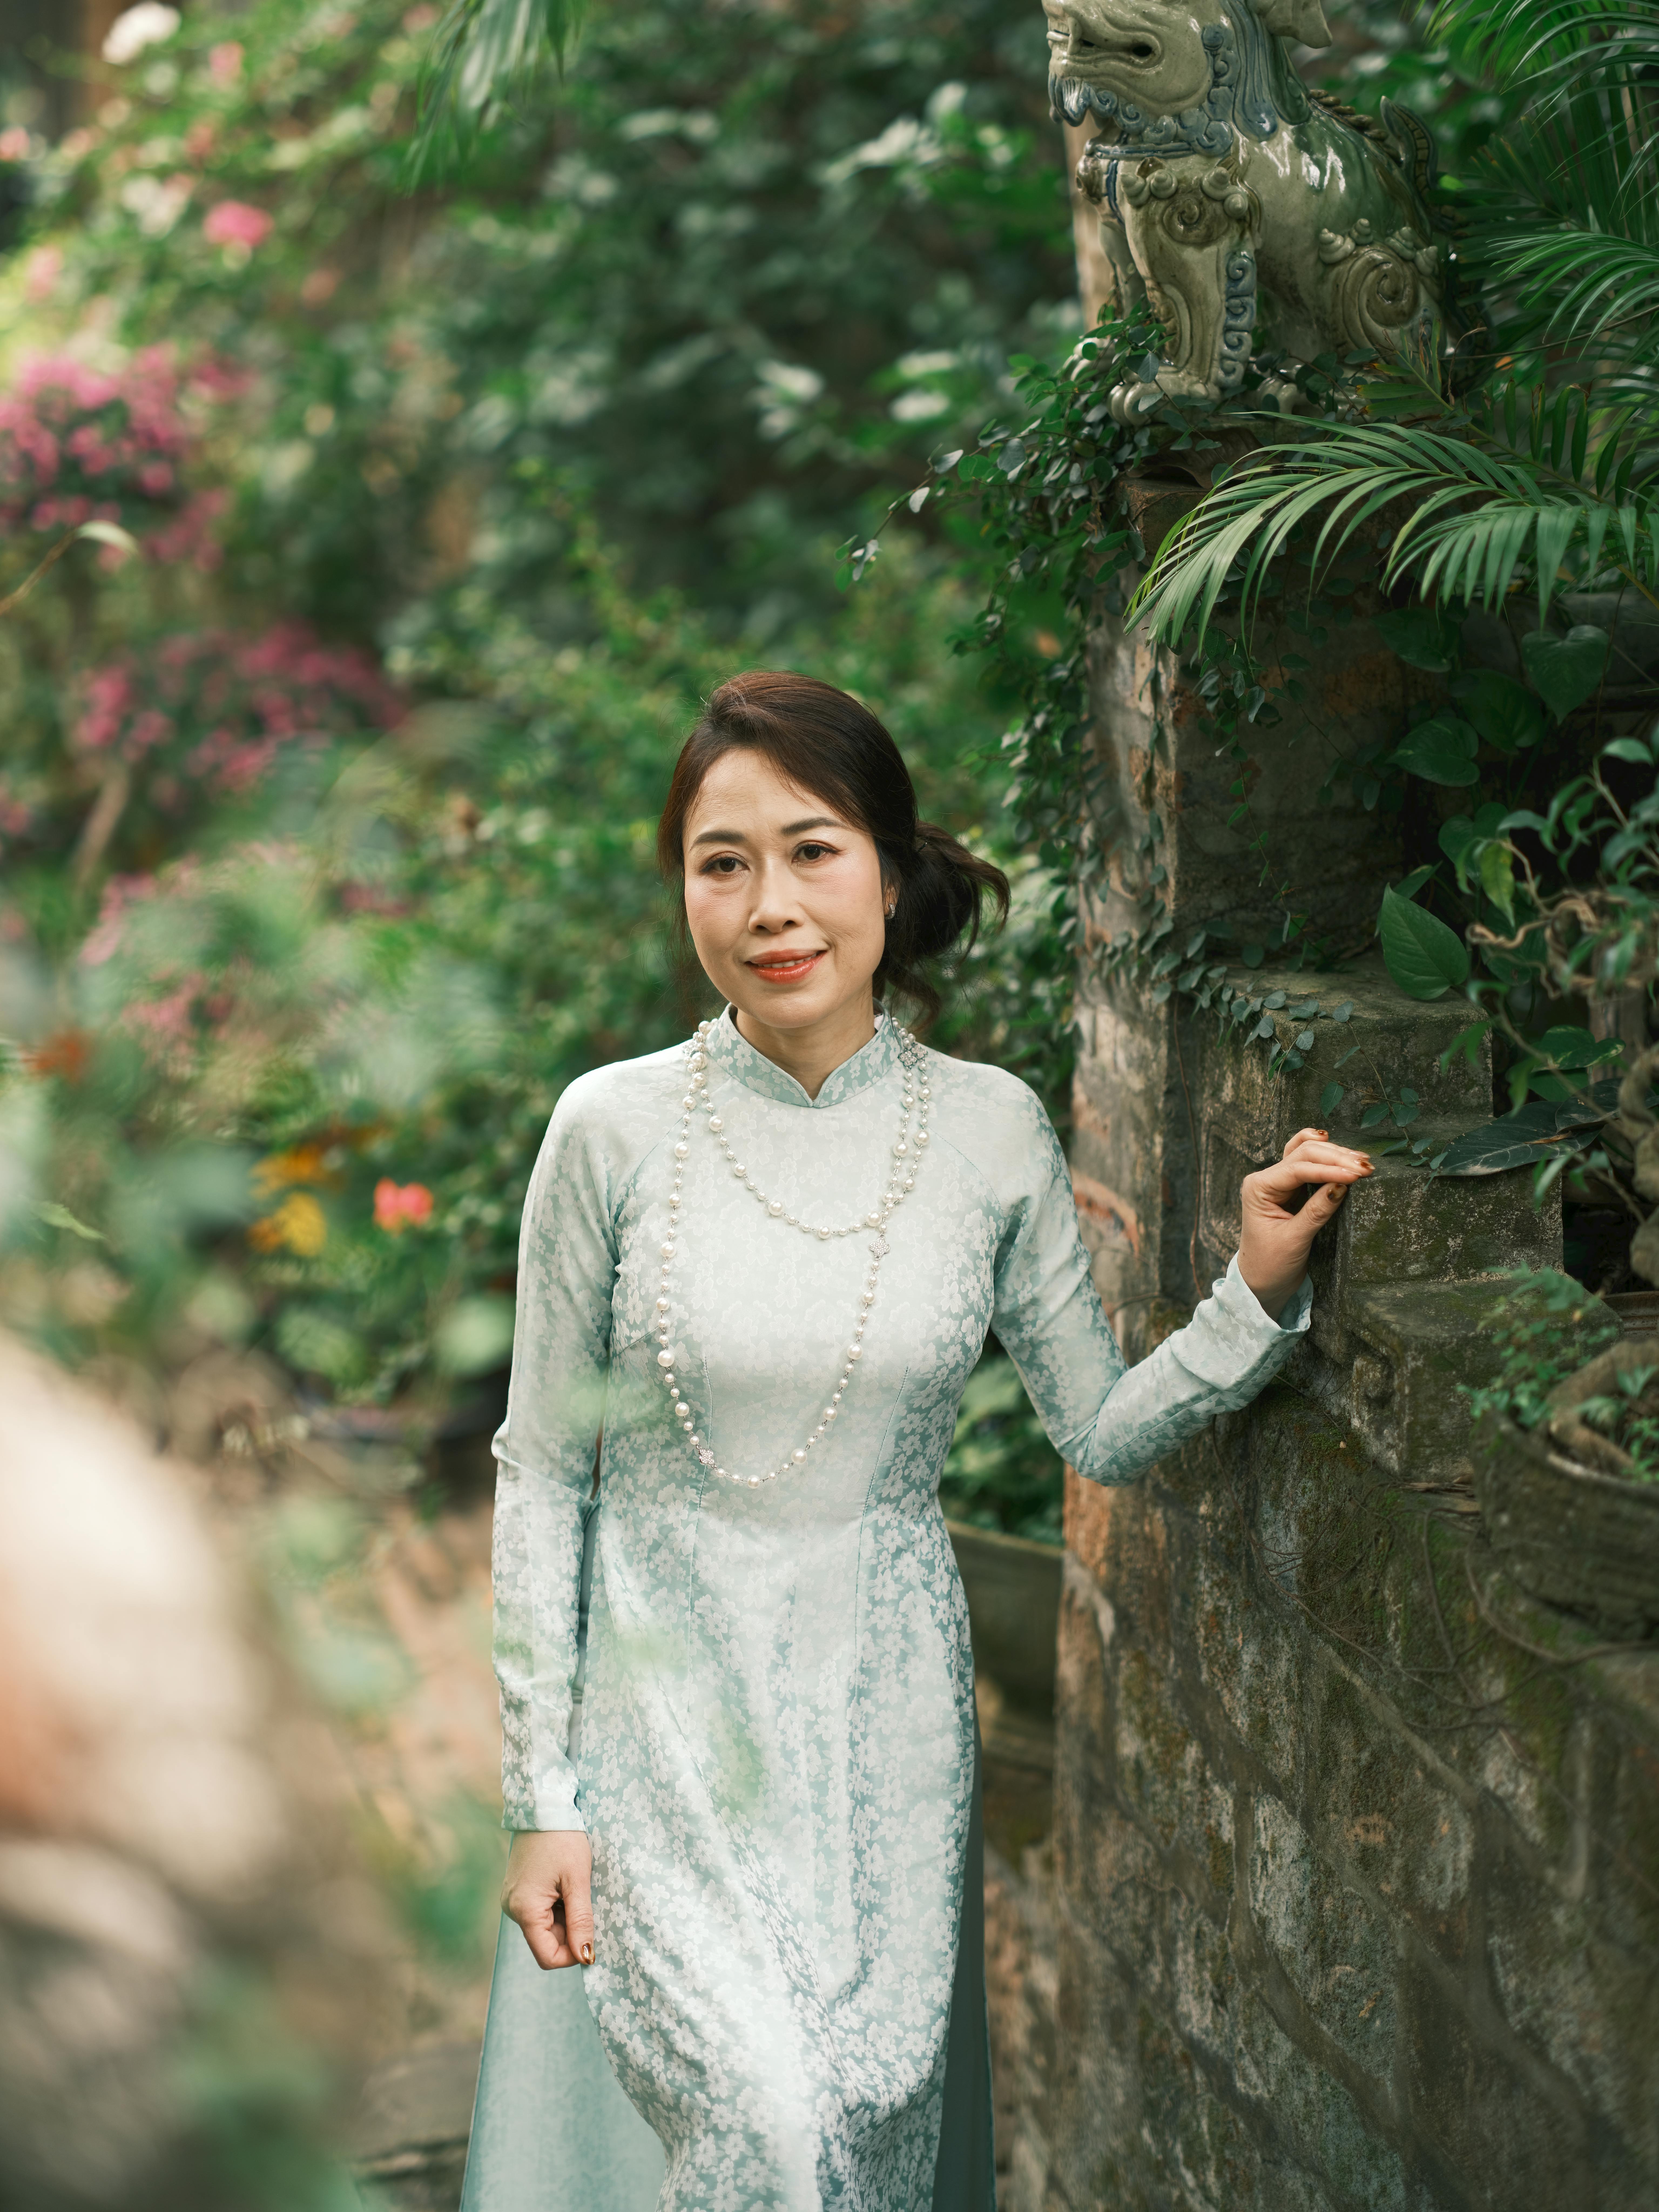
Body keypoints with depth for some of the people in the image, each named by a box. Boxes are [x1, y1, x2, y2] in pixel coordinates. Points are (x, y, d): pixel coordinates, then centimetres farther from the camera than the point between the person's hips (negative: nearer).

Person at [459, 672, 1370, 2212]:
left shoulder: (992, 1133, -3)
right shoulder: (614, 1129, -7)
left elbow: (1103, 1432, 5)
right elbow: (542, 1470, -1)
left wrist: (1259, 1292, -12)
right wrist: (541, 1794, -3)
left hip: (888, 1717, 2)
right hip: (666, 1722, -2)